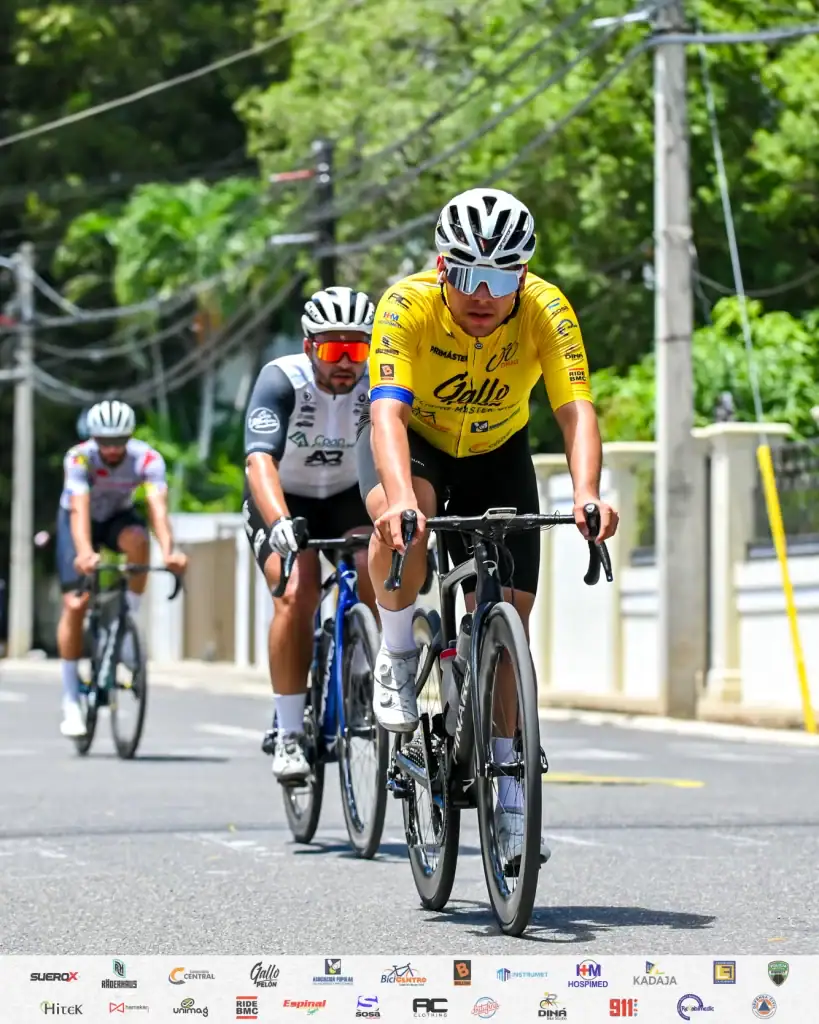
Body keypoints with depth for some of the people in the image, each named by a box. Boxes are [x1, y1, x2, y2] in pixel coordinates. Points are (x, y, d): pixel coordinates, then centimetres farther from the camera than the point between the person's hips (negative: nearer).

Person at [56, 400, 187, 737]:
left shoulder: (148, 459, -29)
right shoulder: (79, 458, -32)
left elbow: (158, 506, -41)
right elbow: (79, 509, -44)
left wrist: (168, 551, -59)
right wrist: (84, 553, -62)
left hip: (119, 517, 1)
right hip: (79, 520, -1)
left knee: (137, 541, -36)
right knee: (75, 604, -13)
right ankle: (70, 702, -6)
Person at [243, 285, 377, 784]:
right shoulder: (281, 380, -28)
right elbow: (261, 460, -40)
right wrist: (279, 523, -57)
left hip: (349, 497, 2)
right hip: (284, 500, -2)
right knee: (296, 594, -26)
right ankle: (288, 733, -17)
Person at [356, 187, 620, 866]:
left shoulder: (546, 311, -27)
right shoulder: (409, 304, -32)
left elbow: (576, 409, -36)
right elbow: (388, 409, -42)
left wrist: (587, 494, -55)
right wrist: (399, 497, -61)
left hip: (496, 454, 2)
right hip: (412, 441, -2)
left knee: (508, 614, -7)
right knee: (407, 516, -37)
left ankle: (510, 795, 1)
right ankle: (397, 656, -11)